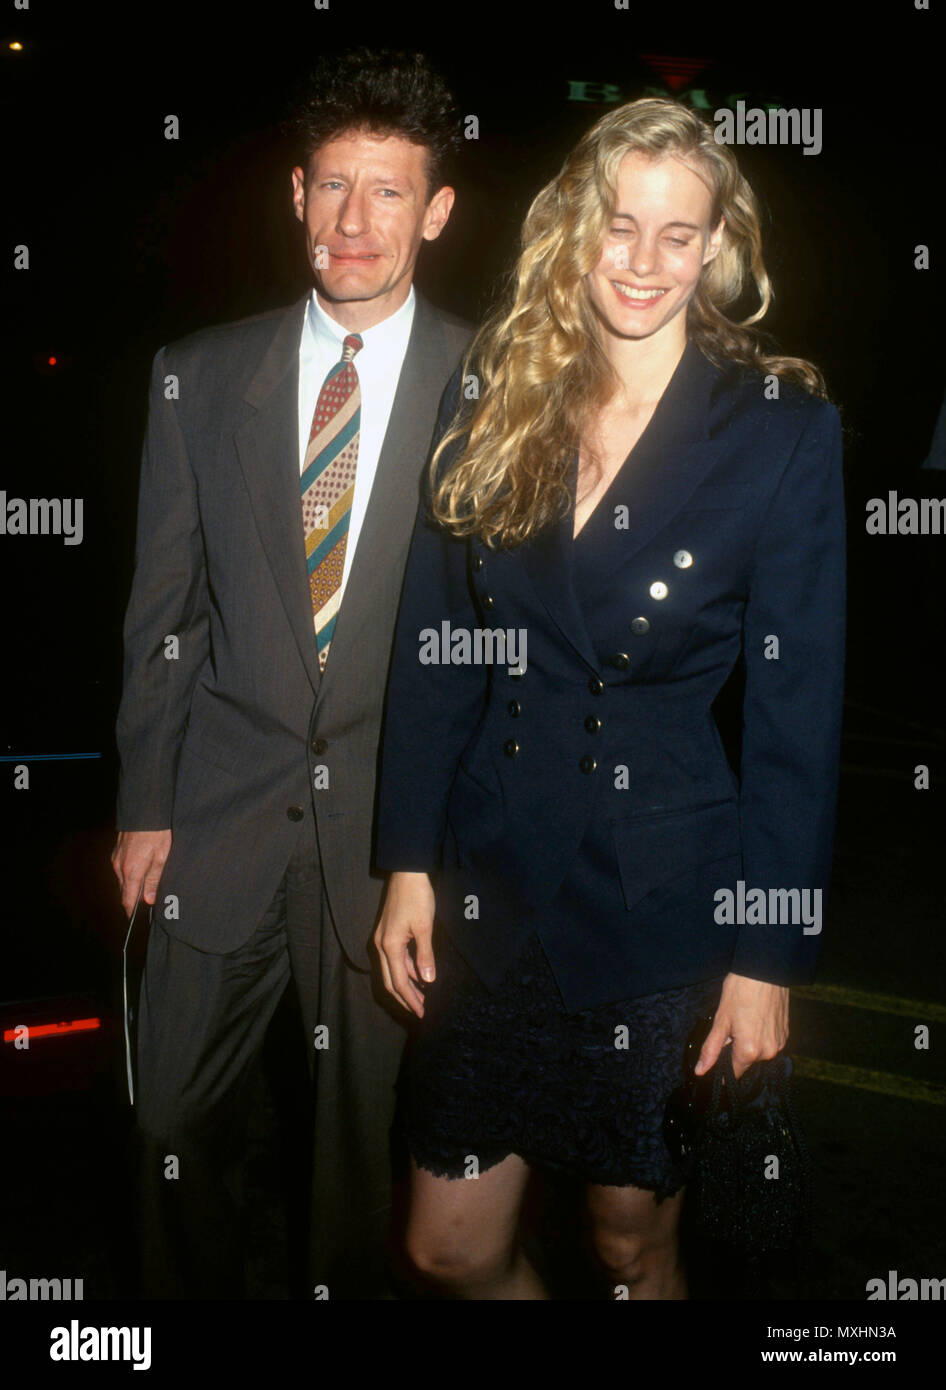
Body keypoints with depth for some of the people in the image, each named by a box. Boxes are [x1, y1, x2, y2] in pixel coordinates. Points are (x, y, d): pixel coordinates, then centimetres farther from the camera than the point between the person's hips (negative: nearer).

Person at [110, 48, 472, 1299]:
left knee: (375, 1115, 13)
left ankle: (353, 1288, 37)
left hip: (400, 815, -1)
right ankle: (189, 1295, 36)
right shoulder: (200, 375, 4)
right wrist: (145, 804, 3)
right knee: (179, 1116, 12)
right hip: (224, 808, 2)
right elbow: (164, 607, 6)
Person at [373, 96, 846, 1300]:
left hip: (666, 901, -3)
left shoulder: (784, 429, -7)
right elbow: (430, 646, 4)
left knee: (631, 1241, 15)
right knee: (449, 1248, 12)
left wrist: (769, 955, -7)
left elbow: (796, 715, -7)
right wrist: (407, 863, 0)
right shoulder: (490, 395, 2)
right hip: (490, 883, 3)